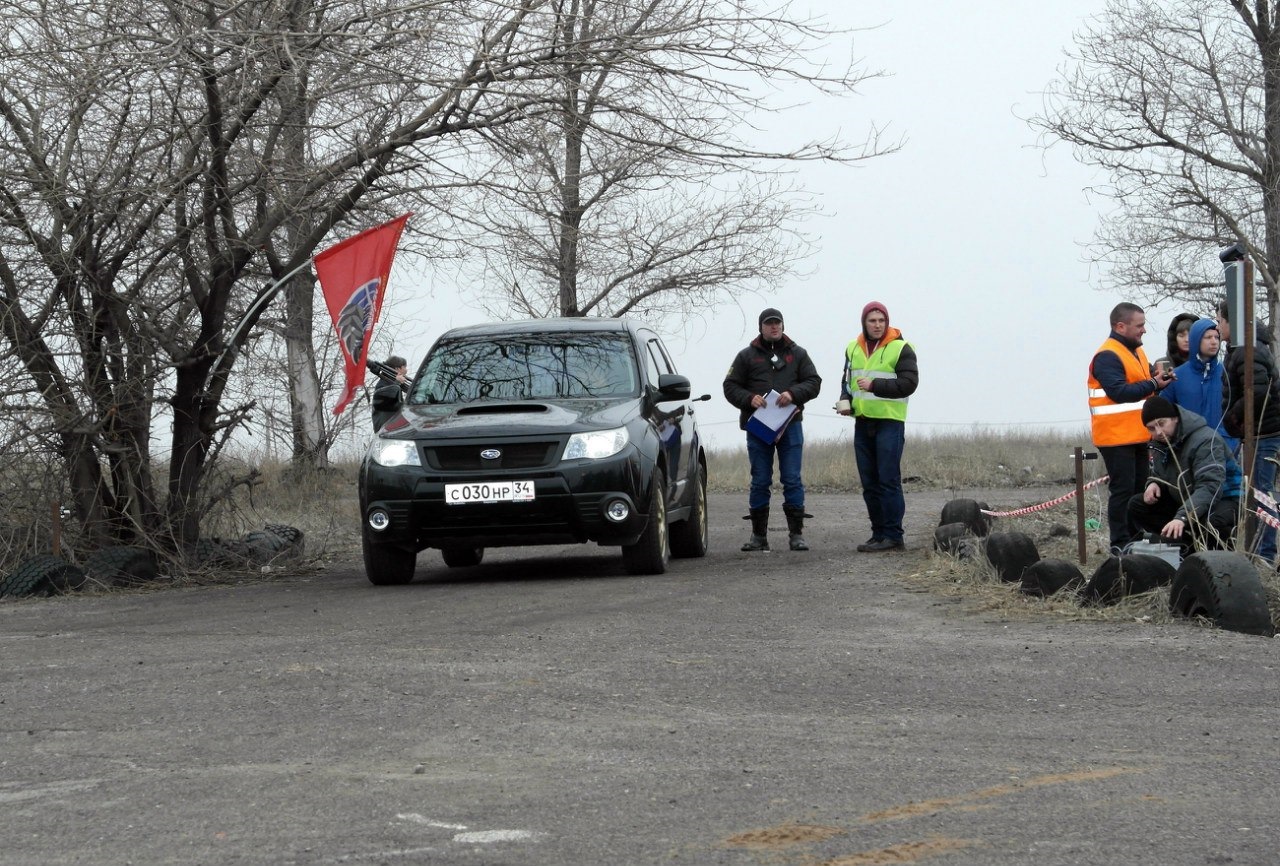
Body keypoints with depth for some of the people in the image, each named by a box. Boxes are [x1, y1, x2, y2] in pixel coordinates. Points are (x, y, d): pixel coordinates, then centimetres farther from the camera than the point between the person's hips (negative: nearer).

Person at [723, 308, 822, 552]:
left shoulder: (797, 354, 11)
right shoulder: (747, 356, 9)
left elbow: (814, 382, 6)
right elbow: (731, 387, 8)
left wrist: (794, 394, -13)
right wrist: (749, 399, -12)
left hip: (790, 424, 0)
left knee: (792, 480, -3)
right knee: (760, 482, 3)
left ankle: (796, 534, 0)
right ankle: (759, 535, 9)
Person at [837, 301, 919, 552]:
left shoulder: (900, 348, -6)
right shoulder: (853, 349, 13)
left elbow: (909, 383, -13)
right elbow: (847, 379, 24)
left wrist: (875, 385, -21)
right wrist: (845, 400, 3)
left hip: (889, 421, -7)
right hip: (863, 422, 7)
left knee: (888, 480, -10)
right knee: (869, 483, 9)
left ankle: (893, 536, -8)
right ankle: (879, 534, 15)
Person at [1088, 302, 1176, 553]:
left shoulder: (1135, 351, 17)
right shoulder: (1107, 356, -15)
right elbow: (1119, 392, -25)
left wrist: (1158, 378, 2)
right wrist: (1153, 384, -20)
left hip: (1136, 436, 10)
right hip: (1116, 436, -10)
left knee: (1138, 488, 14)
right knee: (1122, 490, -8)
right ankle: (1120, 546, -5)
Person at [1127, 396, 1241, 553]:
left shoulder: (1205, 441, -26)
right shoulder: (1160, 442, 4)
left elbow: (1210, 488, -37)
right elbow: (1158, 474, 20)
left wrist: (1182, 517, -51)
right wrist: (1153, 484, -9)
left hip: (1223, 500, -9)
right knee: (1137, 505, -5)